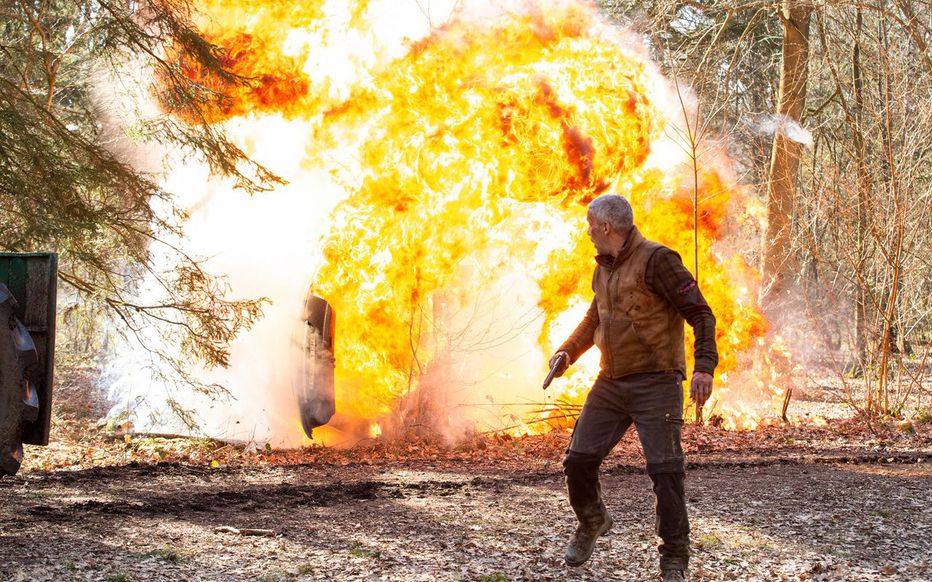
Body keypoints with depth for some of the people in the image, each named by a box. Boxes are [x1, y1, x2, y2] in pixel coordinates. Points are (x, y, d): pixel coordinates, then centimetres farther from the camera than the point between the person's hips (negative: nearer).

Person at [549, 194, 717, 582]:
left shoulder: (656, 260, -12)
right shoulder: (603, 270, 13)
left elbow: (700, 313, -15)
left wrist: (704, 366, -27)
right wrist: (568, 351, 15)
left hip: (656, 383, -7)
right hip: (611, 383, 7)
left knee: (665, 470, -11)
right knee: (579, 459, 5)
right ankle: (591, 523, 32)